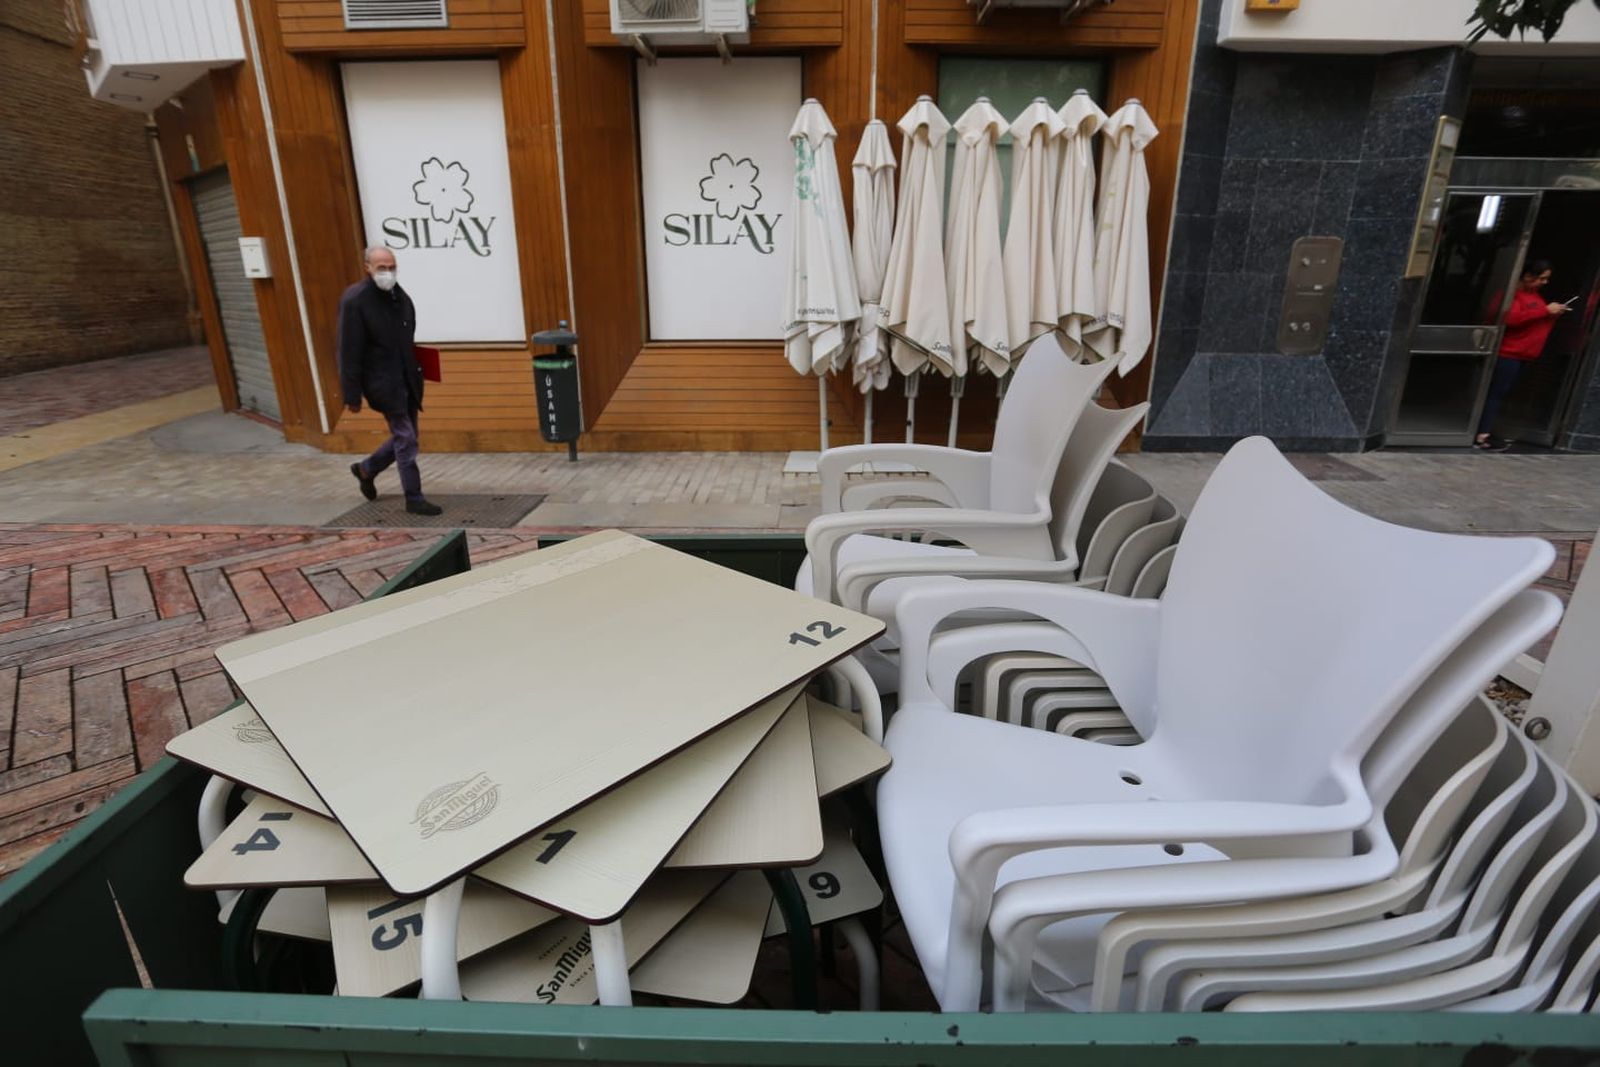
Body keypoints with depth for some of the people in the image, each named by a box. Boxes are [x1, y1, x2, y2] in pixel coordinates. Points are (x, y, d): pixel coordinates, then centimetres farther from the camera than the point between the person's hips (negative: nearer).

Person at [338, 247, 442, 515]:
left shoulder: (399, 295, 6)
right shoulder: (355, 300, -13)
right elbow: (349, 353, -13)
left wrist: (416, 375, 11)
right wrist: (352, 396, -13)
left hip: (407, 380, 7)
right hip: (383, 382, -7)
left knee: (404, 437, 15)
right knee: (405, 439, -4)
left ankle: (366, 469, 38)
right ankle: (414, 499, 7)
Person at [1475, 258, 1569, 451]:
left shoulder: (1534, 294, 19)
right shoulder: (1512, 293, -11)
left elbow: (1538, 322, 29)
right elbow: (1512, 318, -27)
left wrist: (1553, 315, 9)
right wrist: (1545, 310, -21)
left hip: (1523, 354, 9)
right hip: (1508, 353, -9)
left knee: (1501, 393, 8)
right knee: (1497, 392, -11)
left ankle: (1486, 432, 11)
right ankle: (1482, 437, -11)